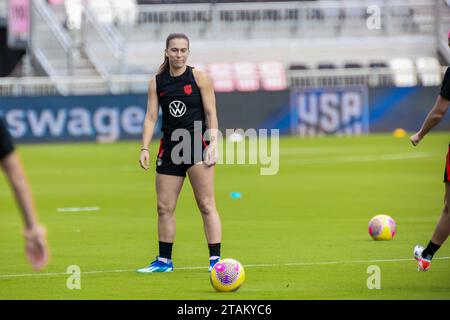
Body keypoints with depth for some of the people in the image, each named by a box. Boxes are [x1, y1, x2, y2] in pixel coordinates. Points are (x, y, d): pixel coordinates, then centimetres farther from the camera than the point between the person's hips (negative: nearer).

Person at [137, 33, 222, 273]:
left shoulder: (198, 77, -1)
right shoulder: (156, 82, 7)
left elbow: (211, 113, -1)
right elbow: (151, 117, 6)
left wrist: (213, 144, -11)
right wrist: (145, 148, -4)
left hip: (197, 145, -4)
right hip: (169, 147, 4)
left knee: (206, 205, -8)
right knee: (164, 207, 5)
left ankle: (215, 259, -7)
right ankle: (164, 260, 16)